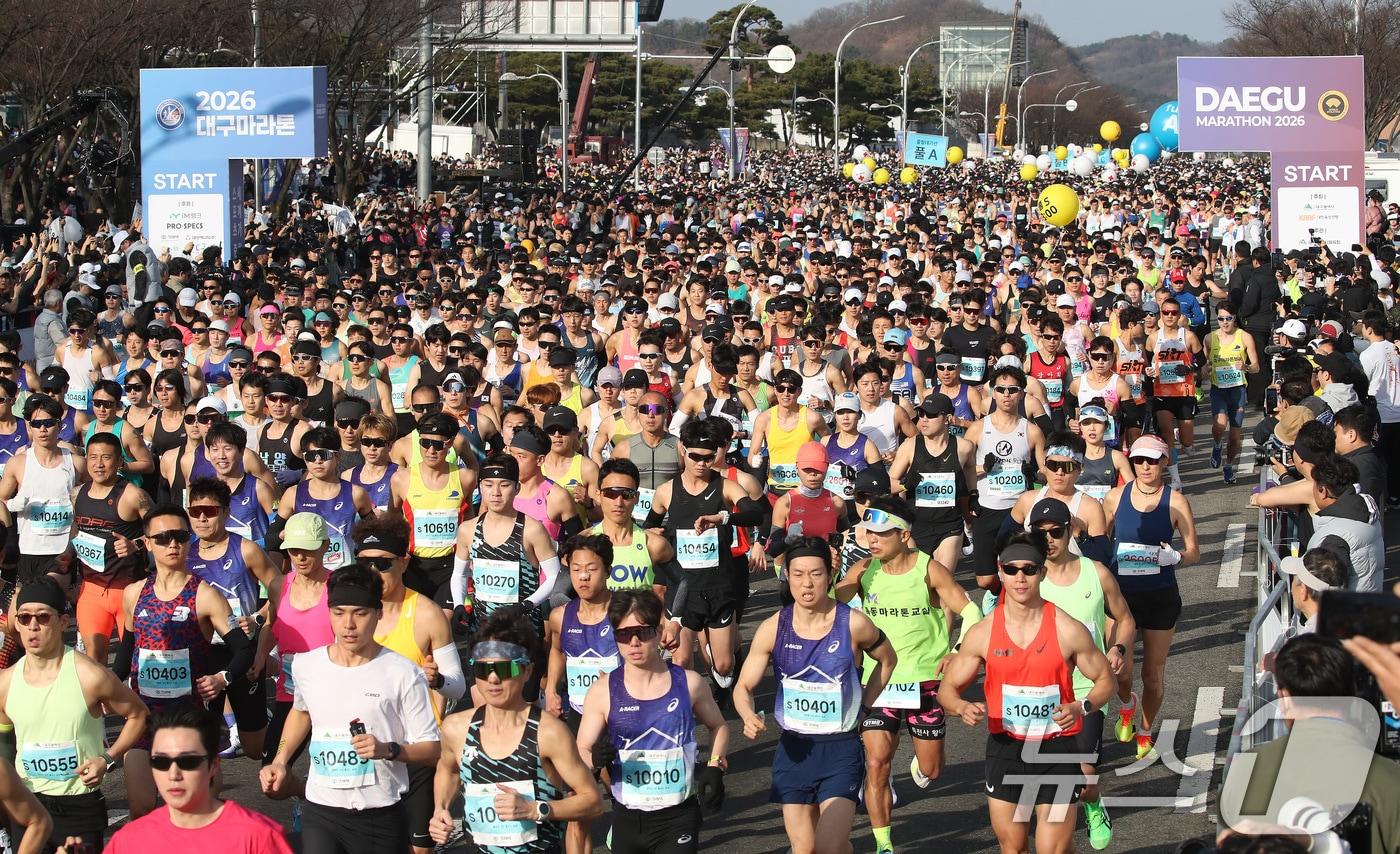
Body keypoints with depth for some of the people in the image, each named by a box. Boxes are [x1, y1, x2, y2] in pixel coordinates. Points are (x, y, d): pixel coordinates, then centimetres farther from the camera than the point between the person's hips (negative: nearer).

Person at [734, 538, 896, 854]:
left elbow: (887, 660, 11)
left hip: (841, 748, -2)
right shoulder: (773, 629, -5)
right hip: (793, 748, 2)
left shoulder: (853, 624, -9)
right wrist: (749, 717, -22)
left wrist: (862, 706, 3)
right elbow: (744, 687, -1)